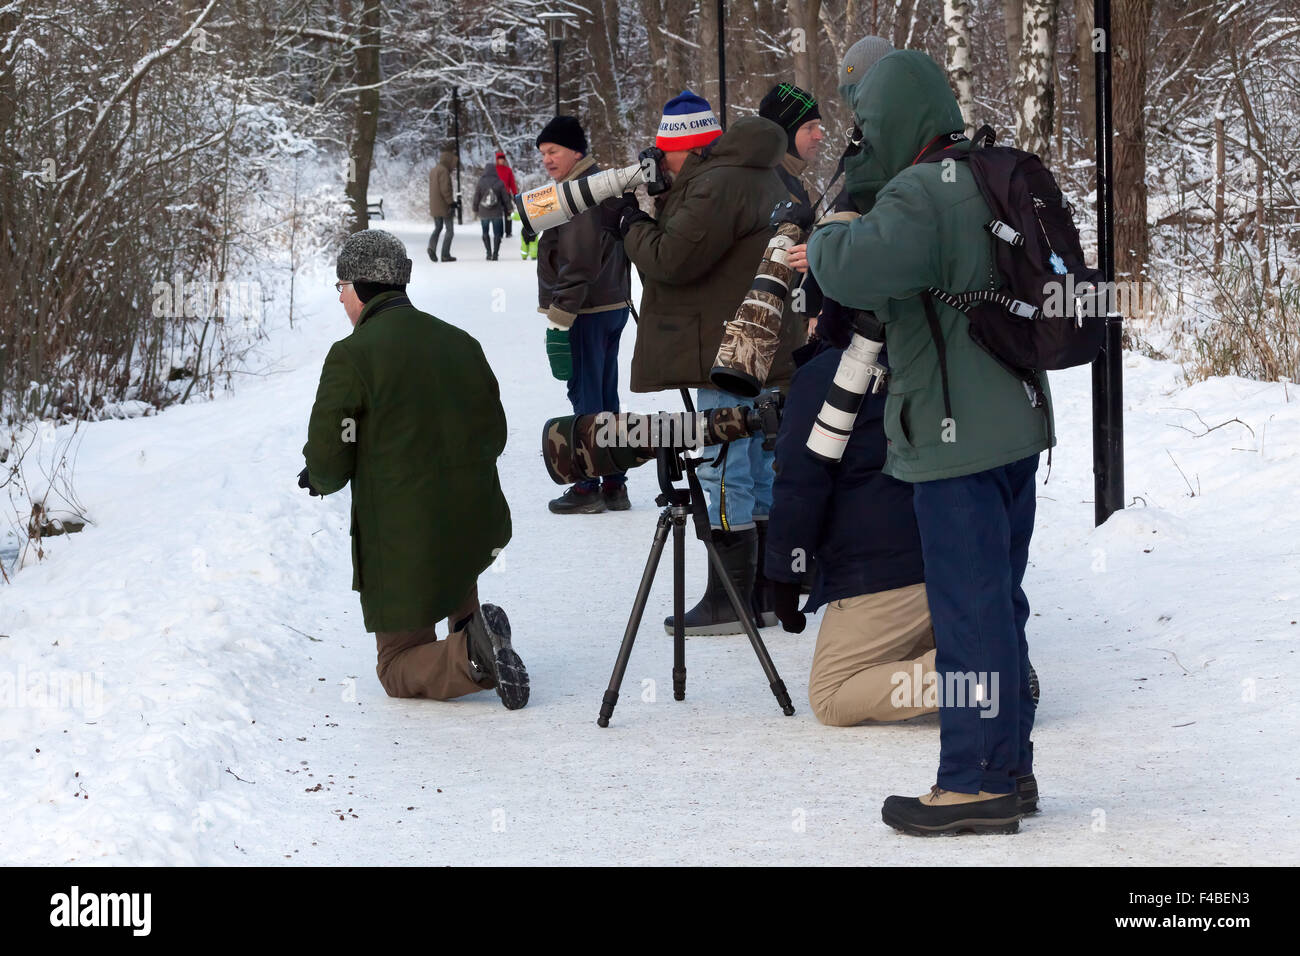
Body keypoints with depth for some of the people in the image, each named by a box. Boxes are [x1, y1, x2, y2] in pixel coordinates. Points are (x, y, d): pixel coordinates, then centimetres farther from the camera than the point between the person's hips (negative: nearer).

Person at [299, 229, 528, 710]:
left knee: (397, 670, 8)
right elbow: (494, 435, 13)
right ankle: (469, 622, 11)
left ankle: (471, 656, -20)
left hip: (402, 541, -5)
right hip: (478, 528, 5)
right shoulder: (461, 343, 6)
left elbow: (328, 460, -12)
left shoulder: (352, 355, -12)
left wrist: (320, 479, 12)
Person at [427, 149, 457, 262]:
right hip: (445, 206, -8)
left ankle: (432, 247, -8)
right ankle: (445, 255, 1)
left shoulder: (433, 171, 11)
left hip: (434, 206, 8)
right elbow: (445, 189, -23)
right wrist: (452, 203, -21)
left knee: (437, 228, 17)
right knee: (450, 230, 3)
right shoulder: (444, 171, -16)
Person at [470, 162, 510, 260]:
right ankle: (495, 254, 1)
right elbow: (506, 198, -1)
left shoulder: (480, 183, -8)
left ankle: (489, 252, 10)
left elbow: (476, 198, -1)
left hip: (484, 214, 1)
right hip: (497, 213, 0)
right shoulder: (500, 183, -8)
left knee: (485, 232, 18)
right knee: (497, 233, 9)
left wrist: (475, 210, 14)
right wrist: (508, 209, 12)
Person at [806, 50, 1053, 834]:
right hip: (1018, 425, 10)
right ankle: (1011, 766, 23)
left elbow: (853, 269, -34)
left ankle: (977, 784, -1)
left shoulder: (922, 194, -18)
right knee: (1000, 600, 16)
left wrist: (832, 234, -8)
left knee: (969, 606, -5)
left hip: (958, 439, -10)